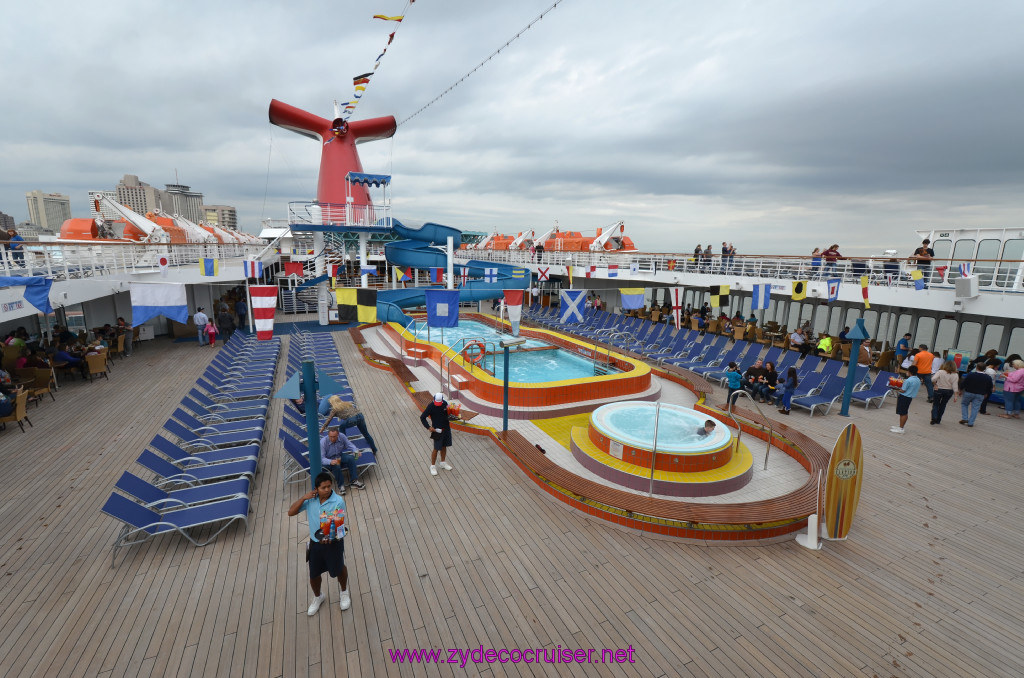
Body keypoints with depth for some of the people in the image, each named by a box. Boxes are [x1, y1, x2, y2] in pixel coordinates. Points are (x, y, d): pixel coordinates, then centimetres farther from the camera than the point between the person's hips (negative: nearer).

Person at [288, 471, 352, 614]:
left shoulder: (338, 501, -22)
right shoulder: (310, 499, -9)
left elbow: (341, 523, -19)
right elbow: (291, 512, -6)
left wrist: (330, 536, -37)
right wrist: (303, 498, -20)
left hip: (333, 543, -3)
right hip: (315, 543, 4)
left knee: (338, 569, 18)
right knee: (314, 574, 19)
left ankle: (344, 592, 50)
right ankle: (318, 596, 52)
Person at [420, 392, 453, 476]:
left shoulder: (445, 403, -3)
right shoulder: (430, 406, -18)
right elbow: (422, 417, -14)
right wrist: (428, 427, -18)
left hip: (446, 428, 5)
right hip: (437, 430, -5)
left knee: (444, 446, 17)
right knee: (436, 448, 1)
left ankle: (443, 462, 35)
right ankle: (433, 466, 18)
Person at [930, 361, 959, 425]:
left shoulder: (940, 372, -13)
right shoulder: (955, 375, -6)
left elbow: (933, 379, -26)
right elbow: (954, 386, -8)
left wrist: (935, 385, -7)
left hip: (939, 390, -2)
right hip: (949, 391, 3)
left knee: (935, 404, 11)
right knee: (943, 405, 15)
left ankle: (934, 418, -7)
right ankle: (938, 420, 19)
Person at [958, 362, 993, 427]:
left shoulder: (970, 375, -15)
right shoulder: (988, 378, -3)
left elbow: (963, 383, -9)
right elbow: (990, 388, 7)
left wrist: (961, 390, 6)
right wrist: (985, 394, 22)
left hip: (968, 393, -2)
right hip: (980, 395, 2)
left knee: (964, 404, 17)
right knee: (975, 408, 6)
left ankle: (964, 418, 7)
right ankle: (970, 422, 6)